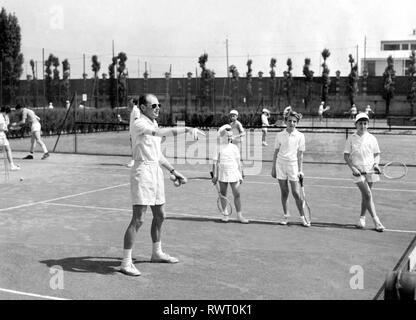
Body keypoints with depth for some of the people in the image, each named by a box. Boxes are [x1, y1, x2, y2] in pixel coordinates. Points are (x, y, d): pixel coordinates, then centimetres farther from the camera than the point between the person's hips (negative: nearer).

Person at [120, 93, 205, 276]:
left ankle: (157, 253, 34)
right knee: (138, 219, -10)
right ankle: (126, 263, -4)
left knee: (159, 216, 17)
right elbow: (164, 132, -30)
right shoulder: (139, 124, -13)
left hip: (156, 171, 9)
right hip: (142, 171, -9)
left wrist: (173, 171, 21)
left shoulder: (154, 125, 16)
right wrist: (187, 129, -31)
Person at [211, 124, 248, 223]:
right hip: (222, 175, 0)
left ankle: (239, 215, 3)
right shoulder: (219, 148, 2)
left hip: (234, 174, 1)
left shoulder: (234, 147, 6)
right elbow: (215, 162, 3)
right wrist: (214, 175, -2)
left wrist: (241, 175, 7)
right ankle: (225, 214, 18)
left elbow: (238, 162, 9)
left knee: (237, 194, -3)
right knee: (223, 195, 6)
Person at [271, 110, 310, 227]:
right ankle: (285, 215, 17)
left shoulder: (300, 136, 0)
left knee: (296, 193, -4)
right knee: (284, 192, 5)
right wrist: (273, 168, 6)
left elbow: (300, 154, 2)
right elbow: (276, 152, 8)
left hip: (293, 164, -2)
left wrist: (300, 170, -3)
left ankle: (303, 217, 7)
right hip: (280, 165, 2)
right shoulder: (279, 135, 4)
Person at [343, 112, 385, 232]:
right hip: (358, 170, -3)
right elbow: (346, 155, 2)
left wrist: (376, 164, -5)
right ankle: (376, 220, -10)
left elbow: (377, 154, 14)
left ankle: (362, 217, 26)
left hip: (370, 170, 3)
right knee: (368, 195, -12)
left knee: (365, 196, 9)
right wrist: (353, 168, -10)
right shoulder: (351, 139, 0)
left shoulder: (372, 138, 6)